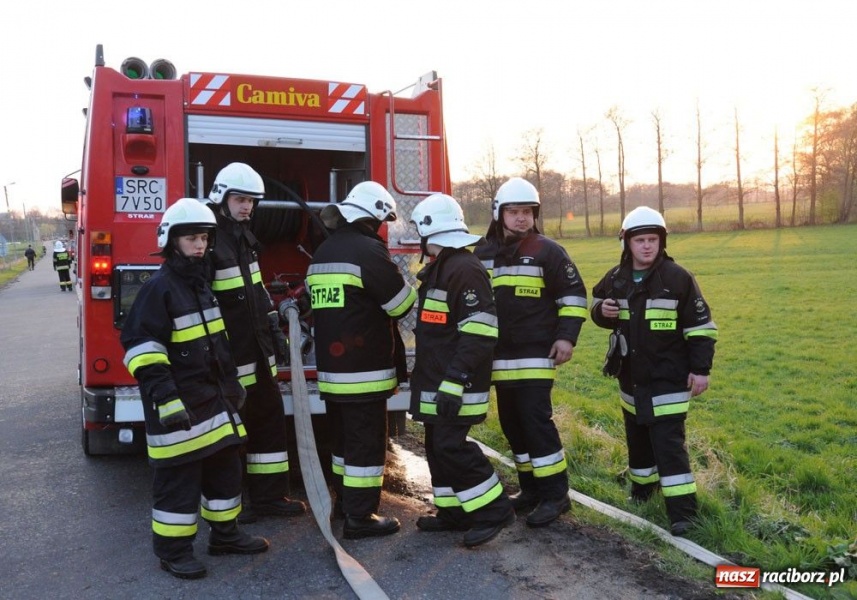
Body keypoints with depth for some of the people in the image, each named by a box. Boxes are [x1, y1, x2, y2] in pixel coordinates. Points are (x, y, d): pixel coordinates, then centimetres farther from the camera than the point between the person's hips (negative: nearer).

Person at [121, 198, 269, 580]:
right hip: (179, 403, -9)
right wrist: (163, 393, -26)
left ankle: (225, 534, 31)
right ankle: (173, 550, 15)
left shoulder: (203, 284, 14)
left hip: (214, 397, 9)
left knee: (226, 467, 16)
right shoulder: (159, 288, -14)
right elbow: (140, 345, -20)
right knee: (178, 477, 0)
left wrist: (231, 383, 24)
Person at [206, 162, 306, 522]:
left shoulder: (243, 235, 13)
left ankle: (269, 495, 24)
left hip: (256, 346, 9)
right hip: (228, 352, -9)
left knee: (270, 416, 13)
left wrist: (272, 322, 19)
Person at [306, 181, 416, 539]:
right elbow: (402, 305, -10)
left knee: (343, 436, 19)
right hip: (363, 369, -8)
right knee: (367, 441, 0)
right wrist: (403, 283, 9)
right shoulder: (368, 250, -15)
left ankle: (345, 499, 32)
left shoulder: (323, 252, 12)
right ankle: (360, 517, 5)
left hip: (331, 366, 9)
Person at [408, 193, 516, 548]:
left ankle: (493, 511, 1)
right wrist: (425, 375, 27)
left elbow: (478, 334, -24)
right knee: (437, 445, 14)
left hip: (455, 383, -10)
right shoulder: (440, 269, 16)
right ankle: (453, 512, 24)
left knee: (450, 446, -10)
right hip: (436, 381, 10)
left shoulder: (465, 269, -17)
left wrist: (454, 382, -27)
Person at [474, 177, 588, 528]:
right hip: (500, 356, 6)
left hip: (536, 354, -6)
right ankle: (531, 487, 23)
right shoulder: (484, 254, 9)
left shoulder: (547, 251, -5)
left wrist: (566, 336, -12)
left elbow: (573, 295, -3)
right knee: (511, 422, 10)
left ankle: (555, 494, 0)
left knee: (536, 419, -10)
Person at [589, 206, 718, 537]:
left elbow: (700, 326, -8)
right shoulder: (615, 278, 1)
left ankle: (682, 509, -1)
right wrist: (602, 311, -6)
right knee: (637, 437, 18)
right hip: (631, 376, 5)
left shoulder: (677, 278, -12)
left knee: (669, 442, -7)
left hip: (668, 379, -5)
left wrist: (700, 368, -10)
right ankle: (642, 487, 38)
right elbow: (597, 304, 19)